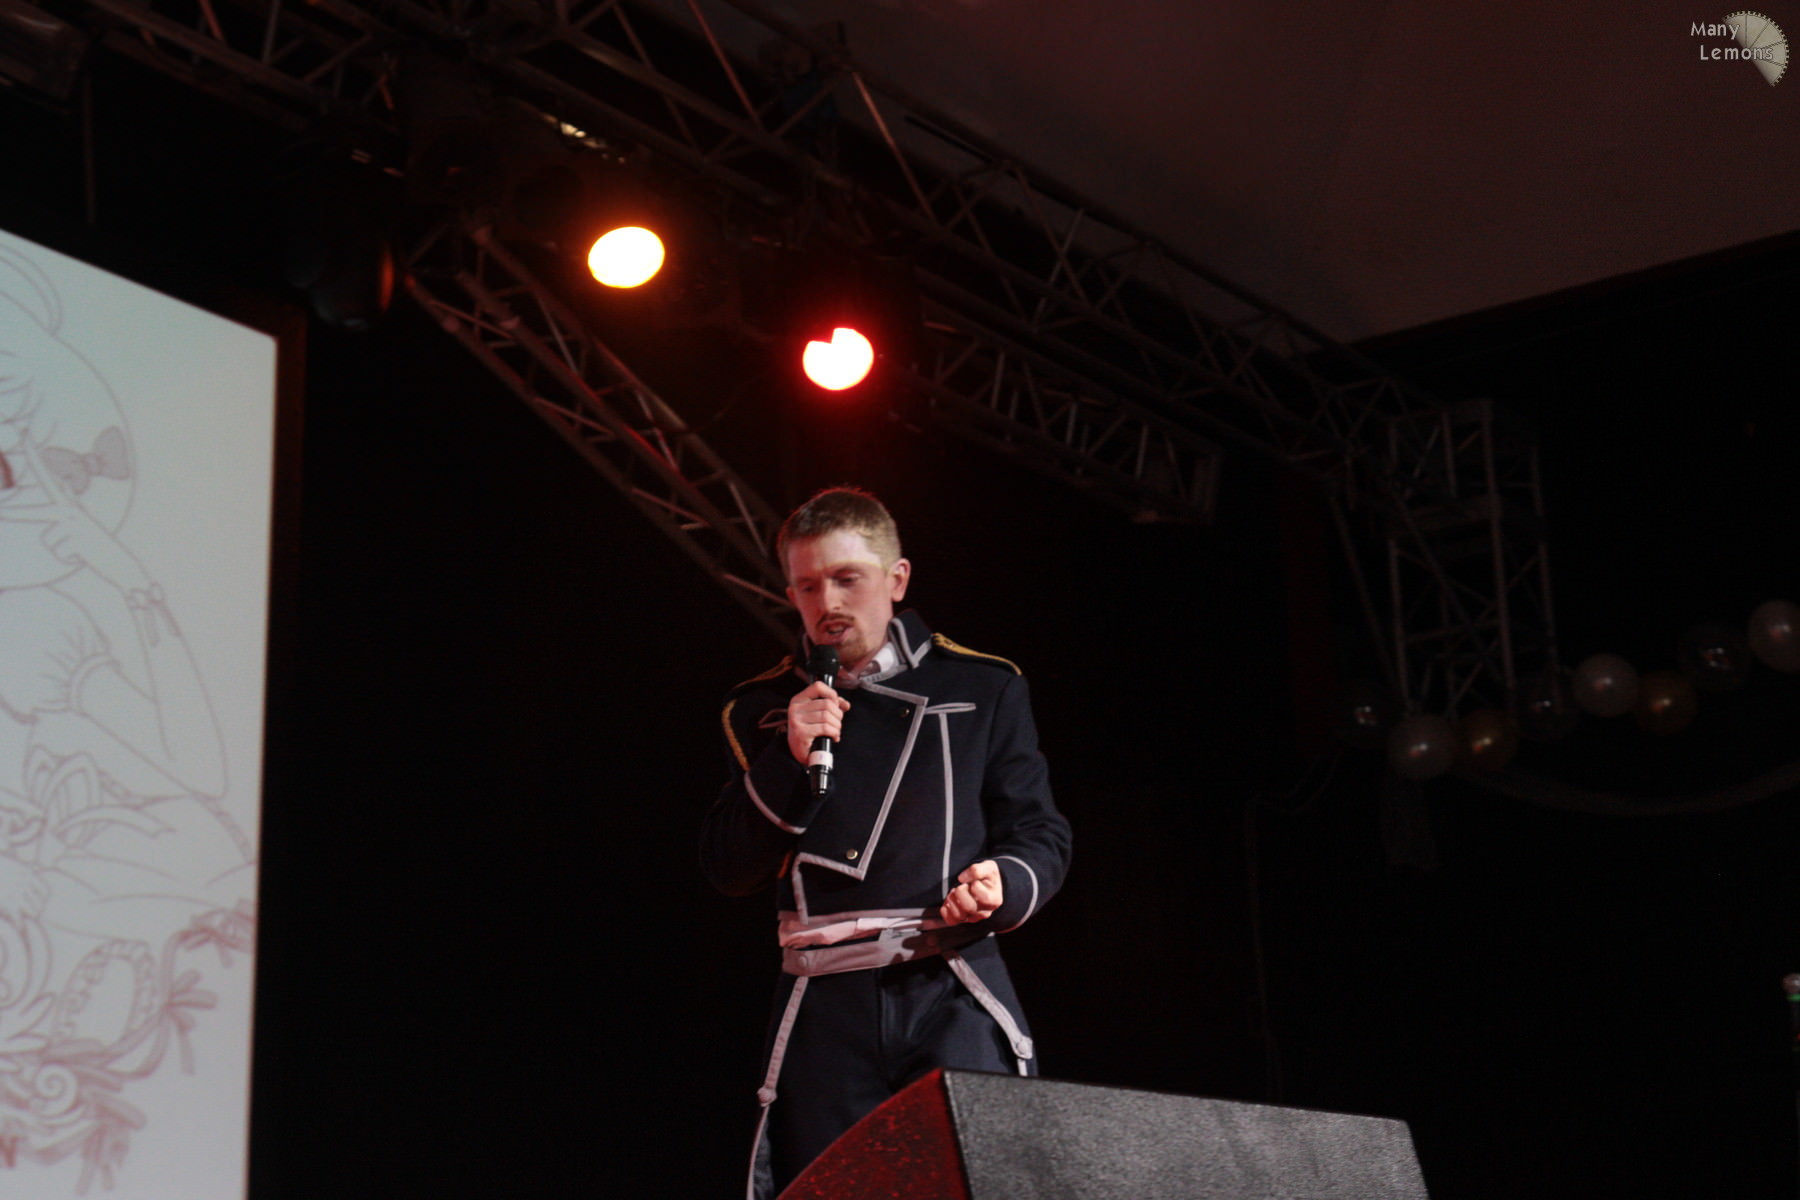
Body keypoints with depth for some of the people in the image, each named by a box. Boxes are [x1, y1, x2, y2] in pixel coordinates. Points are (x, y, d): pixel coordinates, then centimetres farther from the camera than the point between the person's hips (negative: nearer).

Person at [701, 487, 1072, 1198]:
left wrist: (1003, 885, -12)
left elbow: (1043, 838, 11)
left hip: (953, 998, -1)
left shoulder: (984, 690, 11)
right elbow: (727, 872, 8)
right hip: (826, 1009, 2)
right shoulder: (759, 712, 15)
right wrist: (788, 760, -5)